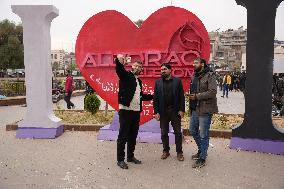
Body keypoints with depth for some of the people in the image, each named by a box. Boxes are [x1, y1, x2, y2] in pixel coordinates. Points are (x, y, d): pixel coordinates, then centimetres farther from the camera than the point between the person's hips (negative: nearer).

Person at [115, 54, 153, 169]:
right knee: (123, 136, 0)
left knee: (133, 136, 15)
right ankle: (120, 159, 11)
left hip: (136, 112, 7)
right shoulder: (126, 76, -3)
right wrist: (119, 60, -45)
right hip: (125, 111, -7)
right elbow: (119, 69, -25)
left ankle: (130, 156, 29)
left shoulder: (139, 81, 18)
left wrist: (153, 96, 26)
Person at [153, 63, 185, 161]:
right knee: (164, 133, 10)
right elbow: (155, 98, 2)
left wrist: (182, 110, -8)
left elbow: (181, 96, -2)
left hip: (175, 111, -1)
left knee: (178, 133, 5)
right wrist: (156, 112, -5)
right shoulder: (158, 82, 6)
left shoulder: (177, 81, 2)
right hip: (163, 111, 2)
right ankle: (166, 151, 25)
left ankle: (179, 152, 18)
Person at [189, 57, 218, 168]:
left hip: (205, 109, -8)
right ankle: (201, 150, 38)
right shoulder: (194, 76, 14)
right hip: (194, 109, 9)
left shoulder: (210, 75, -11)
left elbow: (213, 92, -20)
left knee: (203, 135, 0)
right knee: (193, 130, 18)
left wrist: (197, 96, -19)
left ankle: (202, 159, 12)